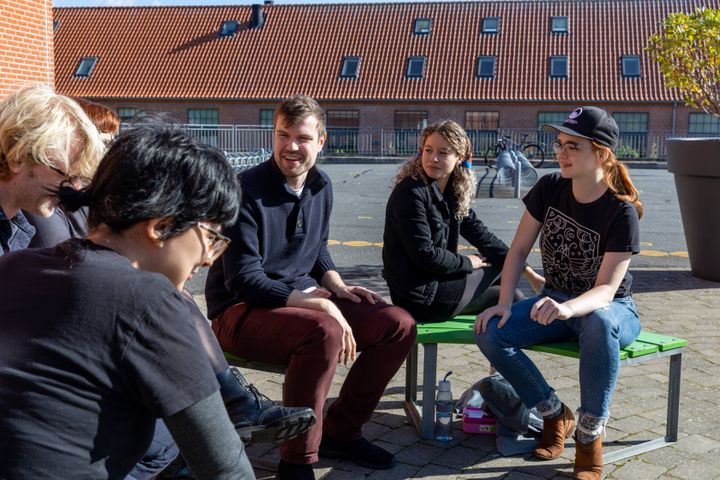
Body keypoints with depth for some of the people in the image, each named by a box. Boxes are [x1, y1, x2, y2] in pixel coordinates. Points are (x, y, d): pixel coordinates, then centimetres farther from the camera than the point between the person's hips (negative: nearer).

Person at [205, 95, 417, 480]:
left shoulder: (321, 187, 5)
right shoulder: (246, 190, -18)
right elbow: (244, 281, -23)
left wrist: (337, 288, 1)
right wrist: (320, 304, -28)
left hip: (306, 301, 8)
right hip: (243, 311, -7)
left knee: (398, 324, -5)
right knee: (324, 331, -37)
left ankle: (339, 432, 9)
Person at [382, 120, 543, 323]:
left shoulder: (452, 193, 5)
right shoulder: (410, 194, -21)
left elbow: (480, 234, 5)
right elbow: (425, 255, -24)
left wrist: (527, 271, 1)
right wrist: (467, 263, -10)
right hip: (421, 299, -8)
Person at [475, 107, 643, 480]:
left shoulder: (621, 212, -20)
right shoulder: (549, 188, -7)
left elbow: (606, 289, -27)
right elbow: (519, 249, -4)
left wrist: (566, 308, -49)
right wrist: (504, 304, -19)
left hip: (611, 309, -4)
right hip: (556, 301, 5)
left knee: (598, 323, -43)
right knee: (489, 332, -23)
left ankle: (589, 436, -26)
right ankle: (555, 416, -4)